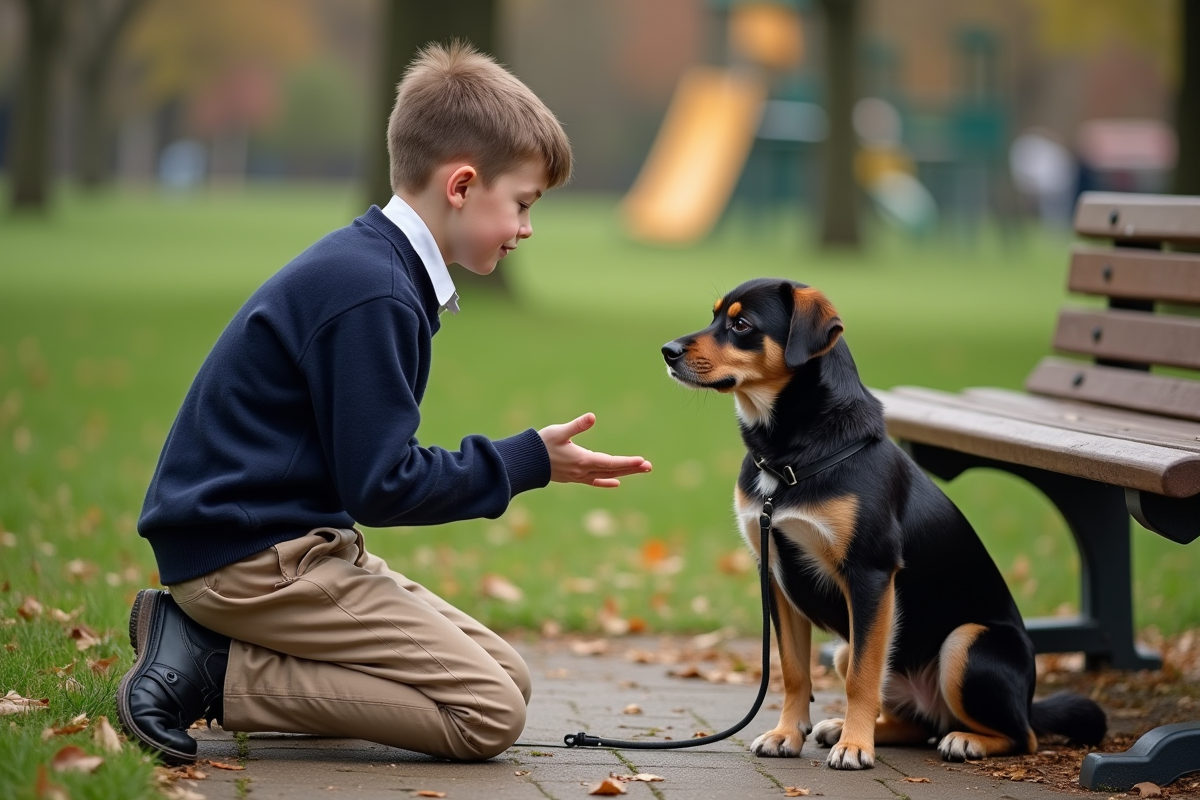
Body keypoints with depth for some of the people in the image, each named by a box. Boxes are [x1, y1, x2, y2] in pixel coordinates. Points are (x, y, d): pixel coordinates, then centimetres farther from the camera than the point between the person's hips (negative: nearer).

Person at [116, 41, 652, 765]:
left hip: (288, 544, 11)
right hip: (252, 555, -11)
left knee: (509, 676, 7)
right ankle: (213, 671, -12)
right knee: (489, 714, -13)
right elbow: (382, 487, -19)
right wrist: (527, 462, -9)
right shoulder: (373, 296, -19)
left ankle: (209, 636, 3)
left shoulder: (367, 266, 14)